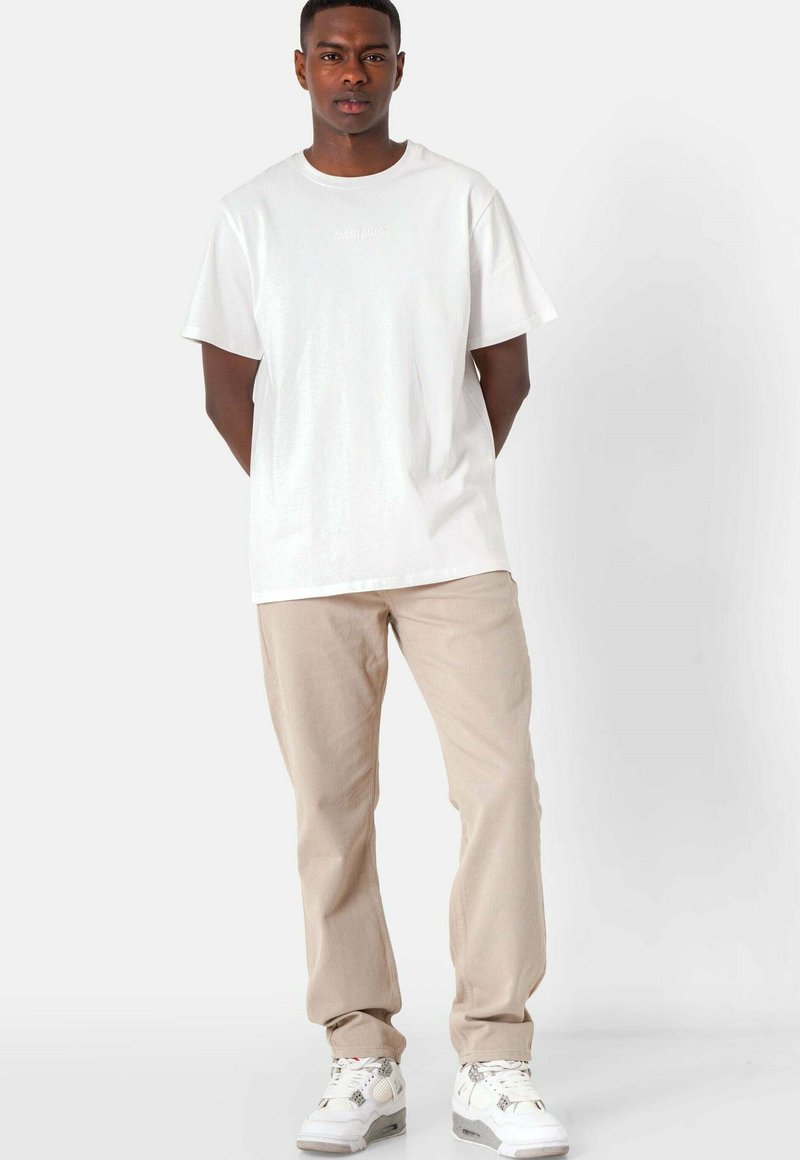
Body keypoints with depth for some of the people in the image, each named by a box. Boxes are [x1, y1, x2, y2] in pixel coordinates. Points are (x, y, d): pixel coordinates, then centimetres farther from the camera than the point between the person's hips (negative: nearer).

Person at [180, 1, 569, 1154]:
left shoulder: (463, 197, 6)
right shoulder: (253, 212, 6)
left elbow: (507, 370, 9)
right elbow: (228, 387, 8)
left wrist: (444, 489, 8)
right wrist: (305, 502, 6)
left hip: (456, 550, 0)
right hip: (305, 563, 0)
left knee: (501, 783, -7)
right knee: (332, 808, 2)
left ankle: (494, 1066, 2)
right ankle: (362, 1063, 12)